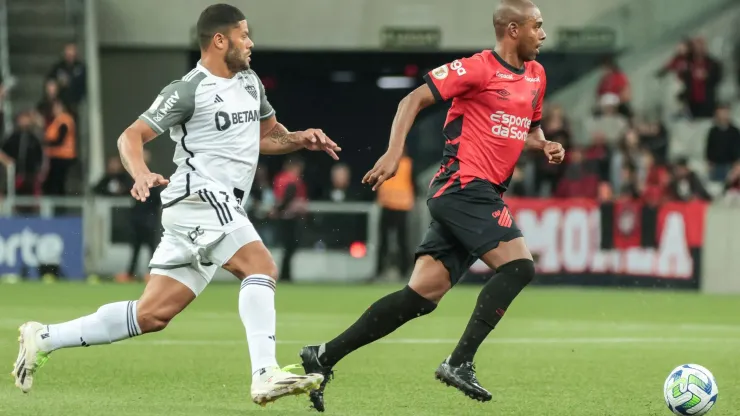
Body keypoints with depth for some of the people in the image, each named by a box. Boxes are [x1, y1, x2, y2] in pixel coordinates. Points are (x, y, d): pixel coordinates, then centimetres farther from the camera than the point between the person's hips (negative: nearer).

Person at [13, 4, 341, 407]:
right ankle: (265, 376, -34)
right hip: (199, 194, -8)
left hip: (220, 208, 8)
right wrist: (141, 174, -27)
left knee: (152, 314, 5)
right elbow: (131, 136, -7)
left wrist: (300, 139, 11)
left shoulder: (250, 82, 18)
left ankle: (44, 339, 12)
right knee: (261, 267, -25)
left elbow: (266, 134, 32)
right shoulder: (188, 91, -6)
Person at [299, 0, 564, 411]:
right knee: (519, 265, -19)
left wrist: (545, 145, 10)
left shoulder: (536, 75, 17)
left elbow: (529, 128, 32)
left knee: (422, 295, 1)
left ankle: (324, 357, 3)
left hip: (483, 195, 8)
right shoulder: (479, 68, -8)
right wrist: (394, 153, -19)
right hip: (464, 187, -8)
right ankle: (460, 363, -15)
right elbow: (414, 100, -8)